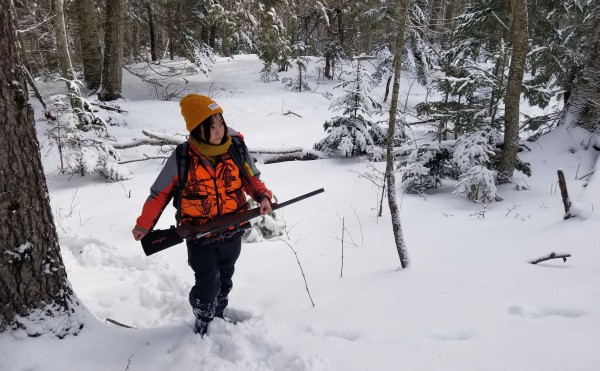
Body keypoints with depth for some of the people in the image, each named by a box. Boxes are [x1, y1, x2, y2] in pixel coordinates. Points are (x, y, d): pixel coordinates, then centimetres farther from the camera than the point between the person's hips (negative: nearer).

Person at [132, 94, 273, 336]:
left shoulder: (237, 148, -12)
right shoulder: (182, 158, -18)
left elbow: (252, 178, 2)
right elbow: (160, 192, -6)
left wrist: (263, 196, -17)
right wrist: (144, 223, -7)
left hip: (232, 231, 3)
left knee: (224, 279, 22)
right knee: (207, 284, 0)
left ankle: (219, 315, 49)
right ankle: (202, 324, 30)